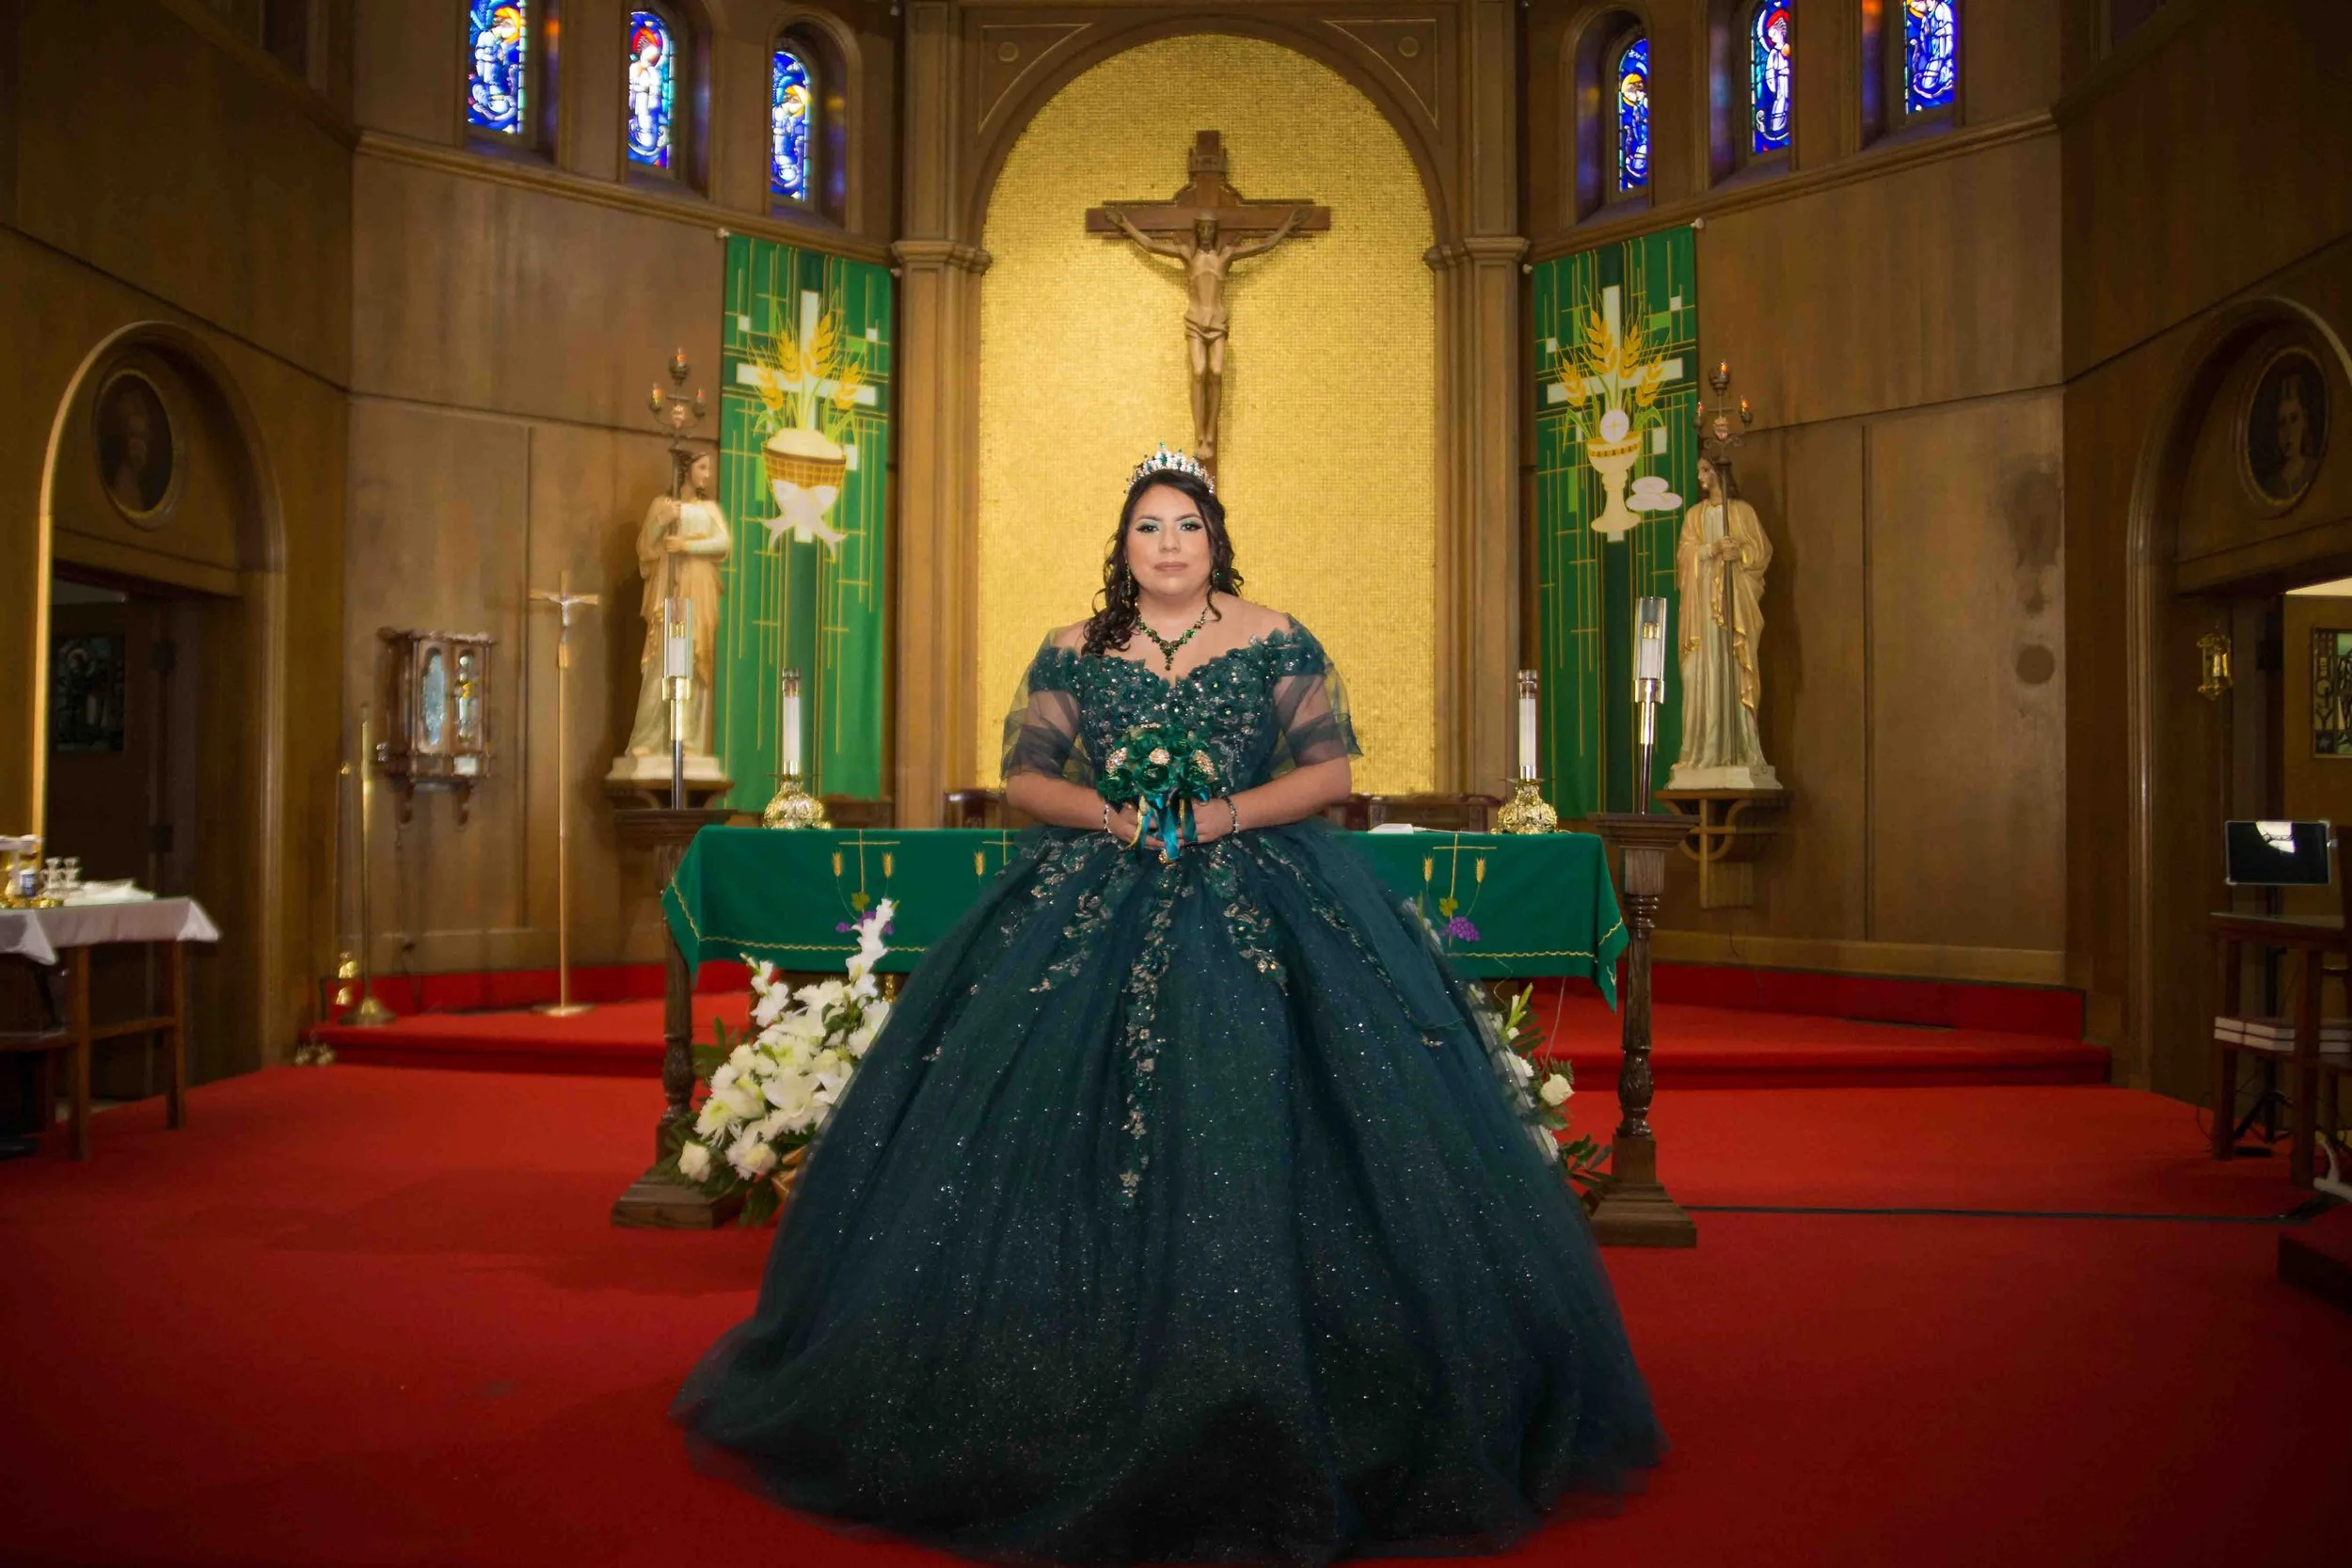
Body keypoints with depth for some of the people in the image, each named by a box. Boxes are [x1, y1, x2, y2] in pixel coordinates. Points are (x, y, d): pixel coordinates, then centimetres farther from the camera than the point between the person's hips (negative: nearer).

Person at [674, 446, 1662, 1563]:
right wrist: (1109, 813, -10)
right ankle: (1092, 1391, 6)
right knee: (1065, 1125, -7)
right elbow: (1023, 776, 8)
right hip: (1094, 908, 2)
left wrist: (1229, 813, -12)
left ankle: (1260, 1411, 1)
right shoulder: (1072, 653, 10)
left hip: (1257, 905, -1)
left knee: (1250, 1134, -11)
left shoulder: (1276, 641, 6)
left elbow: (1329, 768, 3)